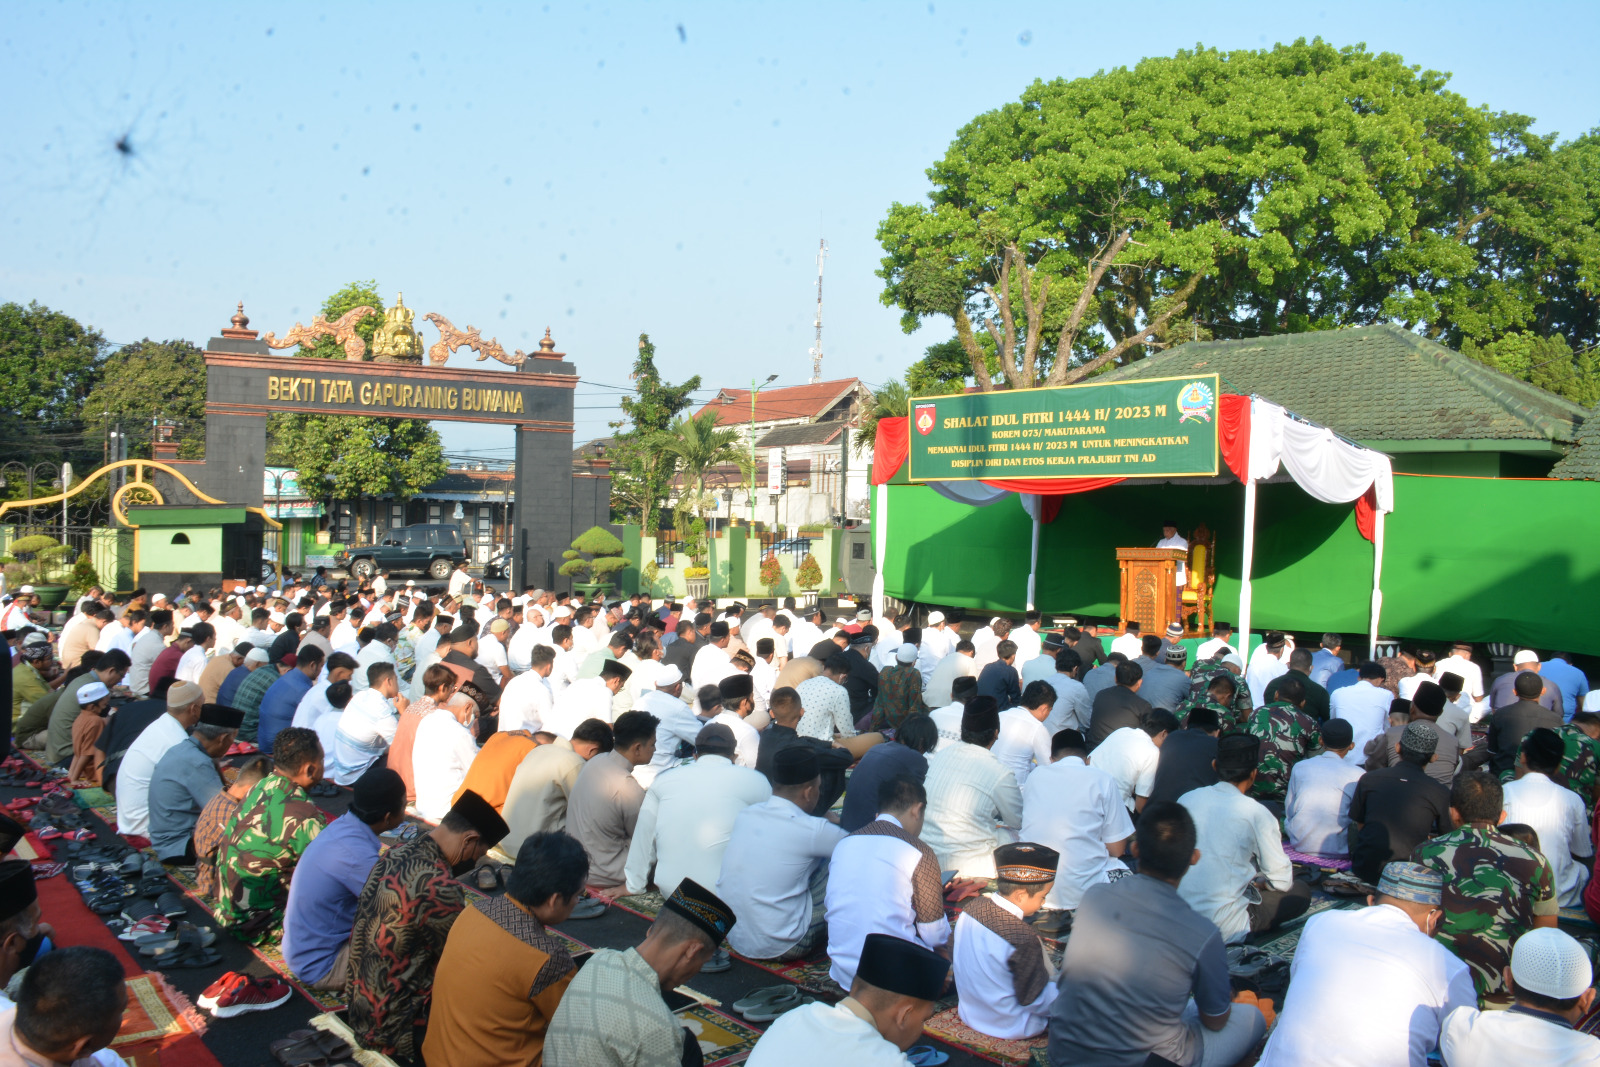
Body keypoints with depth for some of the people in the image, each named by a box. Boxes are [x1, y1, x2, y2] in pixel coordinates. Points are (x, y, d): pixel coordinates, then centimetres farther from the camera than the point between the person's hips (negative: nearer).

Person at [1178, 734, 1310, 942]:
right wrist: (1258, 883, 20)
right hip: (1223, 929, -5)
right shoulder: (1256, 813, -8)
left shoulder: (1186, 799, 4)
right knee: (1301, 891, 12)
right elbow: (1281, 880, -3)